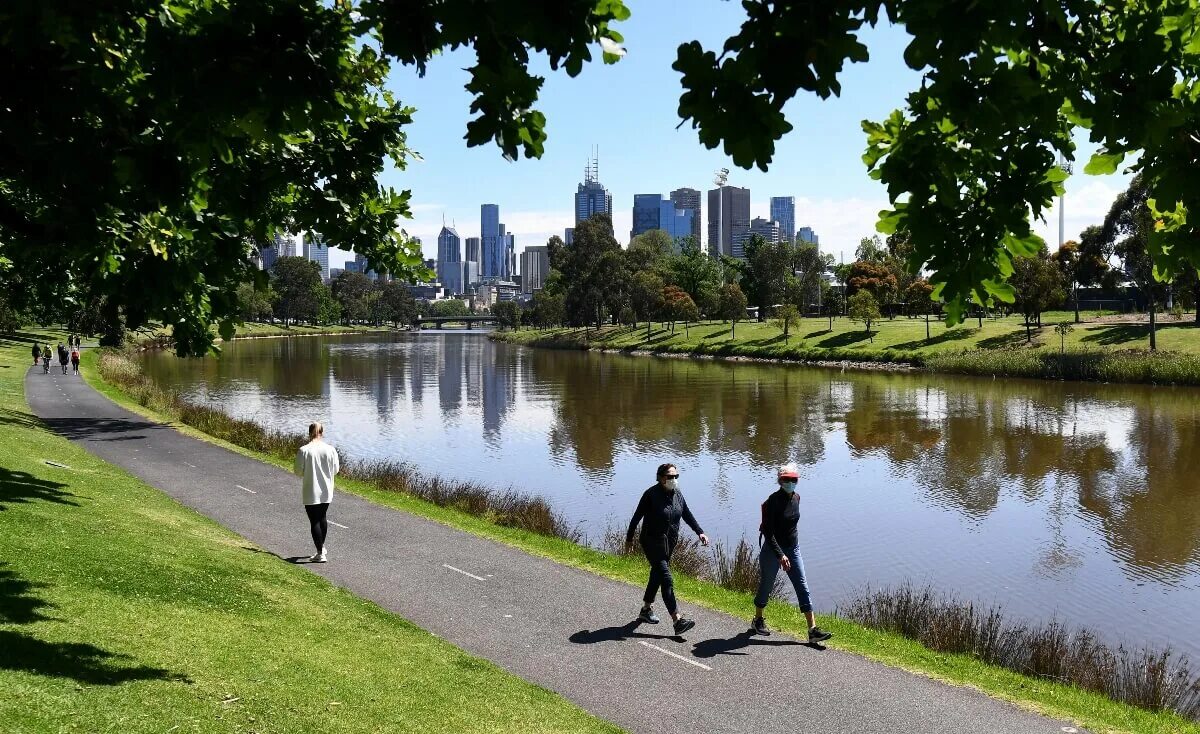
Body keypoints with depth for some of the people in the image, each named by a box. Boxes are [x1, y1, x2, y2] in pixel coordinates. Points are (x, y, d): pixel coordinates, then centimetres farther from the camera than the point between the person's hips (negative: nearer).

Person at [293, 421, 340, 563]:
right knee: (322, 518, 23)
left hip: (311, 493, -4)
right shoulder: (331, 450, -8)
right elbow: (336, 469, 1)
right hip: (327, 492, 4)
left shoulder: (303, 450, -14)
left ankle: (320, 554, 5)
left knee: (314, 521, 4)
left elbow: (298, 471, -8)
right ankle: (321, 547, 37)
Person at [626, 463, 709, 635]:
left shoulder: (677, 494, 3)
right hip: (652, 542, -7)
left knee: (657, 575, 19)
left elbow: (687, 515, 10)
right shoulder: (651, 494, -16)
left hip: (670, 543, 7)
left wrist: (700, 532, -2)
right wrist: (629, 538, -2)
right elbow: (637, 516, -9)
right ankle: (678, 621, -18)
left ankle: (646, 610, 38)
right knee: (666, 580, -13)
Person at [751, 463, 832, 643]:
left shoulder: (796, 498, 2)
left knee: (803, 588, 0)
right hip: (773, 549, -6)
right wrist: (780, 555, -29)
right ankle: (758, 620, 31)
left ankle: (813, 630, 0)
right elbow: (768, 532, -23)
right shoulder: (773, 501, -19)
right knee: (766, 586, 10)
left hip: (793, 549, 6)